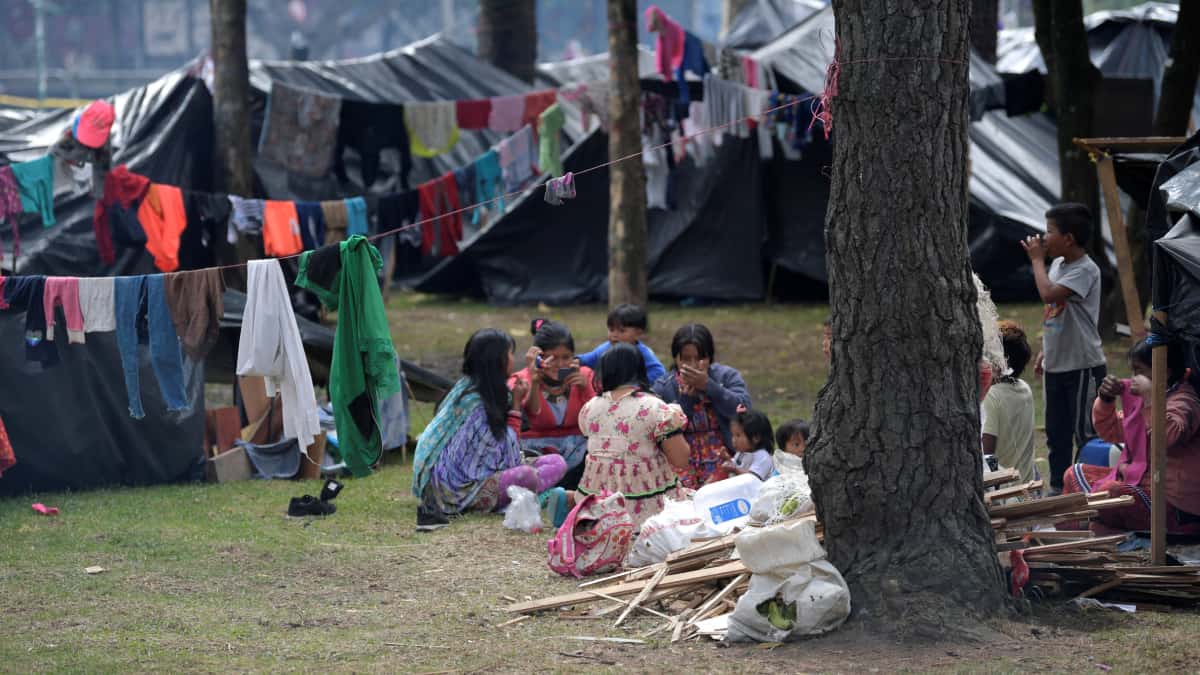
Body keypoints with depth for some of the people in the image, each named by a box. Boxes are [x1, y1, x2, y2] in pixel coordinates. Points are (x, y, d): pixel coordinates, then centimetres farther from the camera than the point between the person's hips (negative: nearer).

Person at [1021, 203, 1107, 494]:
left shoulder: (1085, 270, -18)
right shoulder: (1058, 264, 10)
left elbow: (1049, 294, -32)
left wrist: (1037, 259, -19)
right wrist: (1045, 352, 18)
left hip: (1082, 366, -9)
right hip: (1056, 366, 9)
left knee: (1085, 433, -3)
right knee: (1056, 434, 14)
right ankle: (1058, 487, 23)